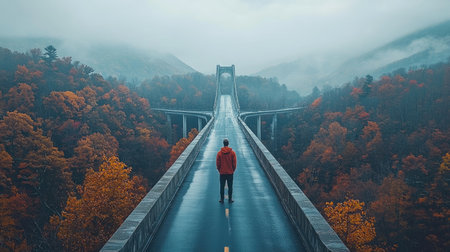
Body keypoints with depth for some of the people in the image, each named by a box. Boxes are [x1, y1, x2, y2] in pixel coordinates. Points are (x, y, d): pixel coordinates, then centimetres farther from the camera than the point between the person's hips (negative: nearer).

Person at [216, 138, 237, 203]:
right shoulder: (232, 152, -6)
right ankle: (230, 199, 13)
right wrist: (233, 170, 11)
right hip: (230, 173, 0)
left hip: (222, 173, 0)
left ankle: (222, 199, 13)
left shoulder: (219, 153, -7)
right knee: (230, 186, 8)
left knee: (222, 186, 9)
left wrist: (219, 170, 11)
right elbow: (234, 163, -3)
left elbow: (217, 164, -3)